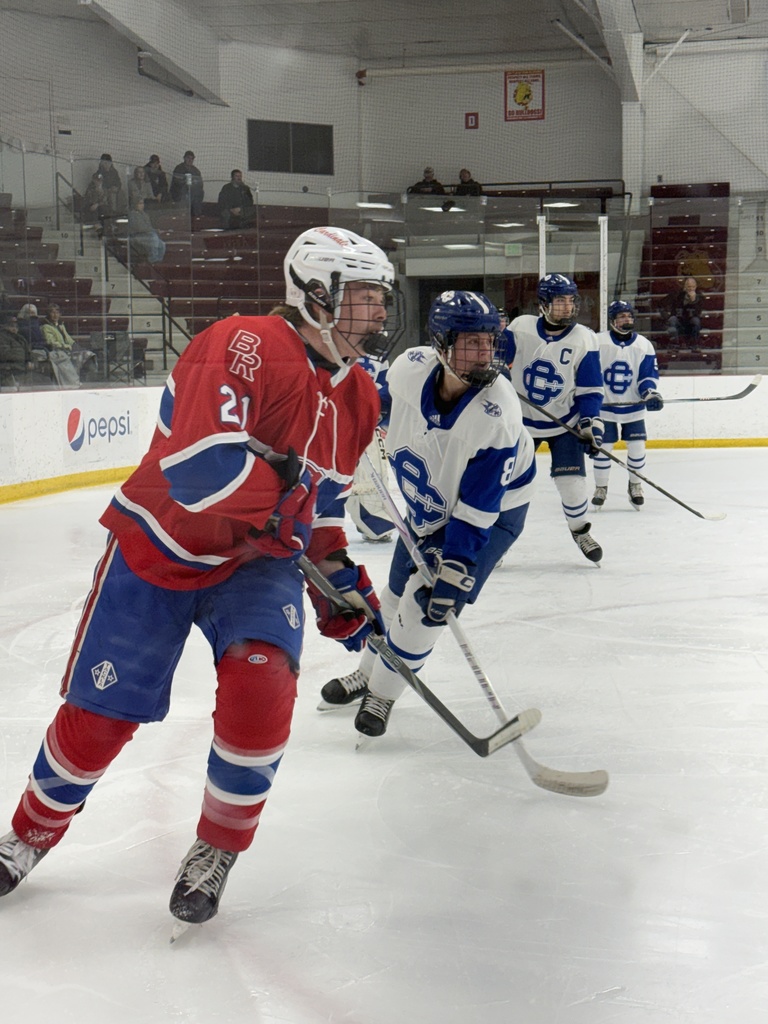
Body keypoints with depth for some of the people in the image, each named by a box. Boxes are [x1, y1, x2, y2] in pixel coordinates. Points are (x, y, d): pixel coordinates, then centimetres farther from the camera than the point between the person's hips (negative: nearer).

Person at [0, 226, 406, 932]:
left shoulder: (358, 396, 2)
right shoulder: (245, 346, -25)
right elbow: (202, 463, -37)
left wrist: (342, 581, 9)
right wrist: (287, 505, -30)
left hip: (256, 562, 5)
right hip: (158, 549, -4)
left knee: (261, 686, -22)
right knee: (100, 714, 4)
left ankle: (218, 848, 3)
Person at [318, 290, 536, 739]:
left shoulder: (497, 415, -37)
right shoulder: (410, 368, -26)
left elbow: (476, 510, -33)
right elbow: (386, 405, 3)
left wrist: (453, 575, -34)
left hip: (494, 506, -5)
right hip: (429, 498, 5)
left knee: (428, 601, -9)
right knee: (399, 588, 15)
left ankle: (383, 693, 12)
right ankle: (368, 672, 40)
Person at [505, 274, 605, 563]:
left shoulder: (584, 339, -10)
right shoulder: (520, 328, -11)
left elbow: (590, 390, -7)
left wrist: (590, 424, -15)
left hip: (564, 423, -1)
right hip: (521, 421, 1)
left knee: (572, 481, -8)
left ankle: (580, 530, 21)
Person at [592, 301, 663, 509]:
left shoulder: (644, 345, -2)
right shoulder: (598, 342, -9)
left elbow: (649, 374, 1)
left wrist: (650, 393, -16)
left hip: (633, 407, 2)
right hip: (604, 406, -2)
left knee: (637, 447, 1)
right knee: (602, 447, 0)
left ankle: (635, 485, 22)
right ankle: (600, 488, 18)